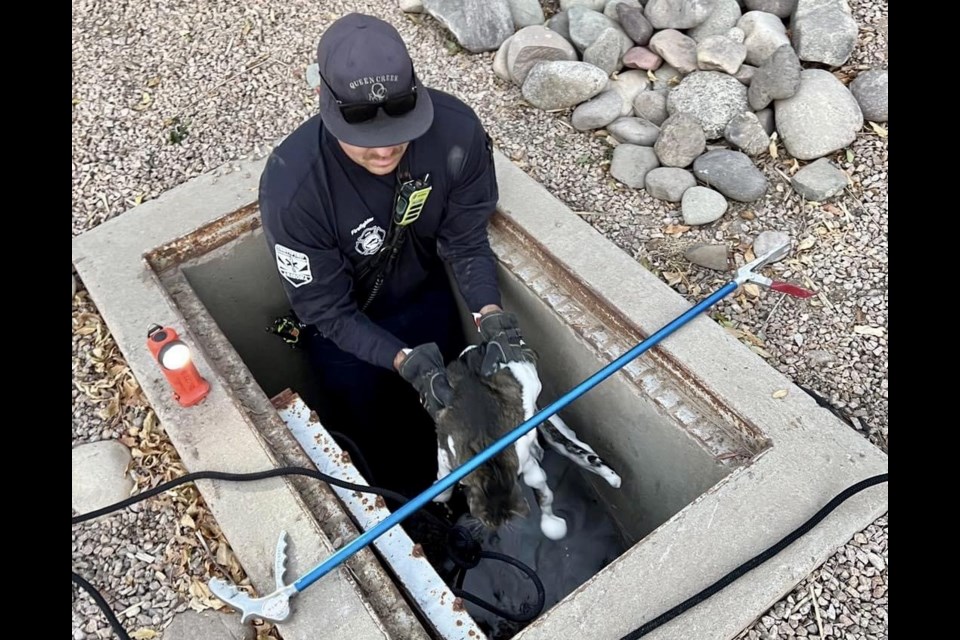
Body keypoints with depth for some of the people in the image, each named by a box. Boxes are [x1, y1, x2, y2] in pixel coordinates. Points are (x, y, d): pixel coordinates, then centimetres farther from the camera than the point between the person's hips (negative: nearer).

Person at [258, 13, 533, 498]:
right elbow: (325, 310, -25)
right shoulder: (291, 187, -36)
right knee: (372, 442, 16)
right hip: (345, 324, -2)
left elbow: (466, 239, -16)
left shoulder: (457, 130, -29)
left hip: (427, 298, 3)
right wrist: (403, 360, -39)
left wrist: (490, 315, -33)